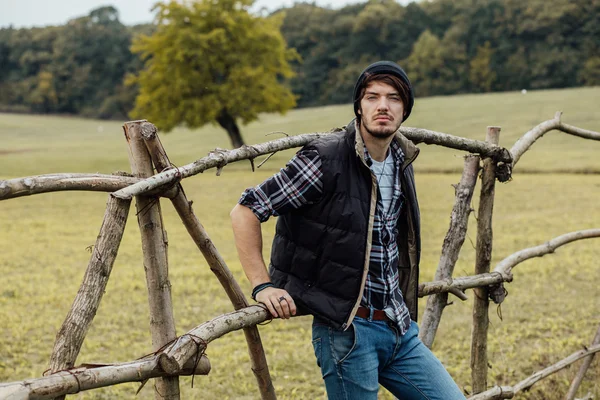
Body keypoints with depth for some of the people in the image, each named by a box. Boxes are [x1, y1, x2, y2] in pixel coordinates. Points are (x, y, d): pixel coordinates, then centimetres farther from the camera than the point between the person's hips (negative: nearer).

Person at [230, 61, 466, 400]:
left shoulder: (402, 162, 8)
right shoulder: (325, 160, -15)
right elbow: (245, 211, -13)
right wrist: (262, 286, -17)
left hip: (400, 328, 7)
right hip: (346, 330, -7)